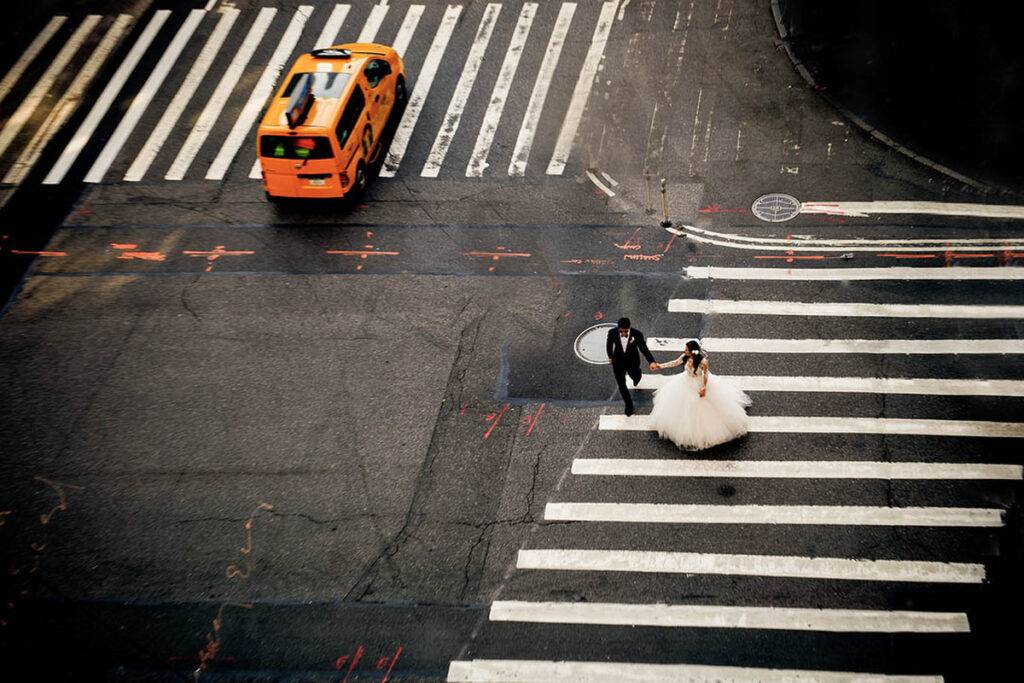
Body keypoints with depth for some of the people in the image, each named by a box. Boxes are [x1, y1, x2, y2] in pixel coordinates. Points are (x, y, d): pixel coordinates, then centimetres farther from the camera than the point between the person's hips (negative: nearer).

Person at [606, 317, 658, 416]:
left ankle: (638, 374, 69)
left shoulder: (637, 334, -31)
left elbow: (644, 349, -21)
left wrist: (652, 362, -36)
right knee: (621, 385, 8)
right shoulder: (612, 333, -27)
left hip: (632, 361, 0)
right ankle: (628, 404, 32)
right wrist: (610, 356, 11)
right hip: (618, 362, 0)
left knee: (635, 376, 30)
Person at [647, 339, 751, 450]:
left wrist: (704, 388, -19)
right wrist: (661, 366, -4)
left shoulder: (703, 361, -34)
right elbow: (675, 363, -4)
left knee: (703, 408, 10)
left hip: (699, 385, -5)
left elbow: (706, 374, -20)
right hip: (687, 383, 5)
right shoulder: (685, 357, -20)